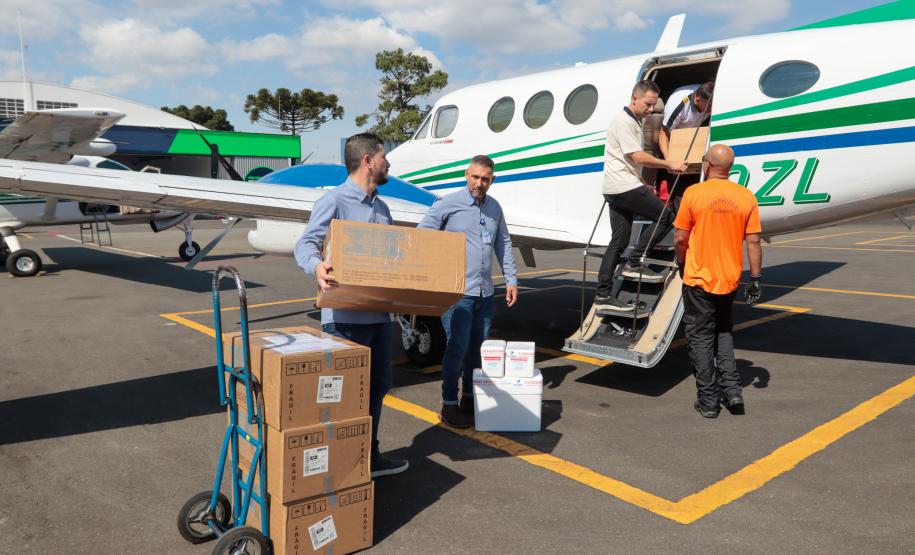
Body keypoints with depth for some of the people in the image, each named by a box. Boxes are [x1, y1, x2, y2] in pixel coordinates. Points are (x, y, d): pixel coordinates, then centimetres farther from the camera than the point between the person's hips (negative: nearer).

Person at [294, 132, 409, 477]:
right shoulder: (334, 201, -8)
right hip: (345, 316, -8)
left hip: (379, 313, 9)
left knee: (377, 386, 17)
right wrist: (316, 266, -37)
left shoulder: (382, 208, 17)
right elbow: (305, 244, -16)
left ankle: (369, 457, 32)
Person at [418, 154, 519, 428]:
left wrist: (511, 280, 15)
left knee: (478, 349, 13)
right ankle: (449, 406, 8)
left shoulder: (494, 208, 13)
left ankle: (470, 399, 27)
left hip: (485, 292, 6)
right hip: (457, 292, -6)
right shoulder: (447, 205, -5)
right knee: (457, 348, -5)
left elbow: (503, 244, 20)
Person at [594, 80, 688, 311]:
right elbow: (638, 157, -16)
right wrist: (669, 164, -10)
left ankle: (603, 294, 6)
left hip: (618, 189, 10)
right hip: (623, 186, -10)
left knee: (619, 241, 7)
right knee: (665, 216, -7)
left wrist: (645, 185, 22)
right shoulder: (624, 122, -10)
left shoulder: (634, 122, 22)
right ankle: (634, 263, -5)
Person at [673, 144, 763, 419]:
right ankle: (732, 389, 15)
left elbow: (680, 238, -8)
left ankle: (709, 401, 11)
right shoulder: (746, 197, -2)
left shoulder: (693, 193, -11)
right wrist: (755, 278, 7)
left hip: (698, 279, -4)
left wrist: (681, 264, 10)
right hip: (730, 280, 4)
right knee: (723, 333, 23)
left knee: (701, 337, 8)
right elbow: (753, 242, -1)